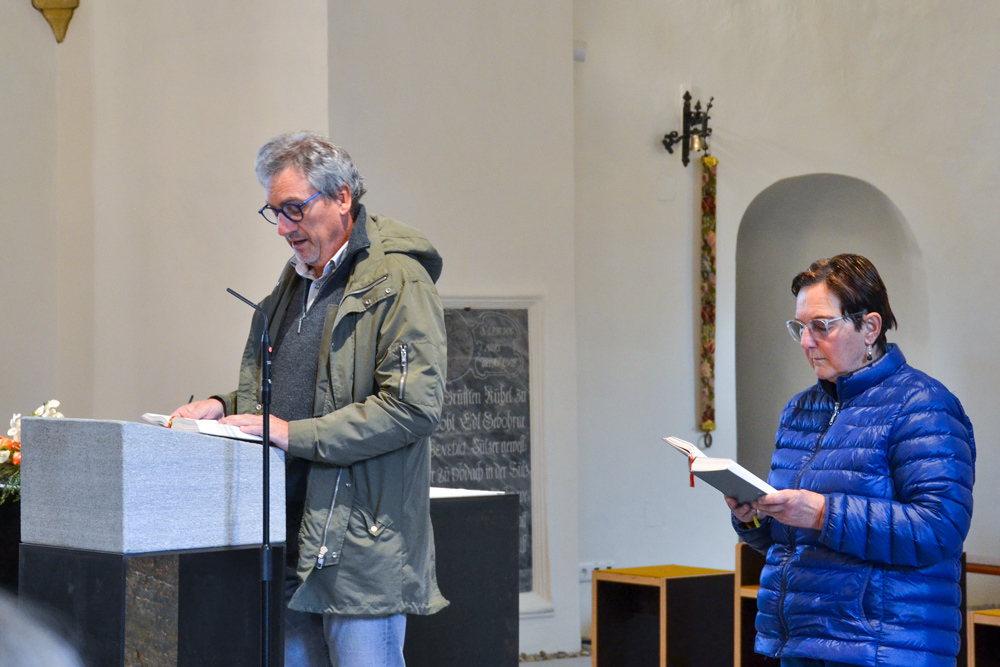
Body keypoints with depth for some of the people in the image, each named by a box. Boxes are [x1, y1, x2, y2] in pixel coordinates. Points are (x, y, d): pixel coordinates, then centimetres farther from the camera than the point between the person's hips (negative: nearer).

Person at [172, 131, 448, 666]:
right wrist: (226, 406, 7)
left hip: (361, 543, -8)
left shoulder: (400, 282, -9)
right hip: (289, 536, 8)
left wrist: (295, 435, -19)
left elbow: (415, 405, -19)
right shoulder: (297, 277, 18)